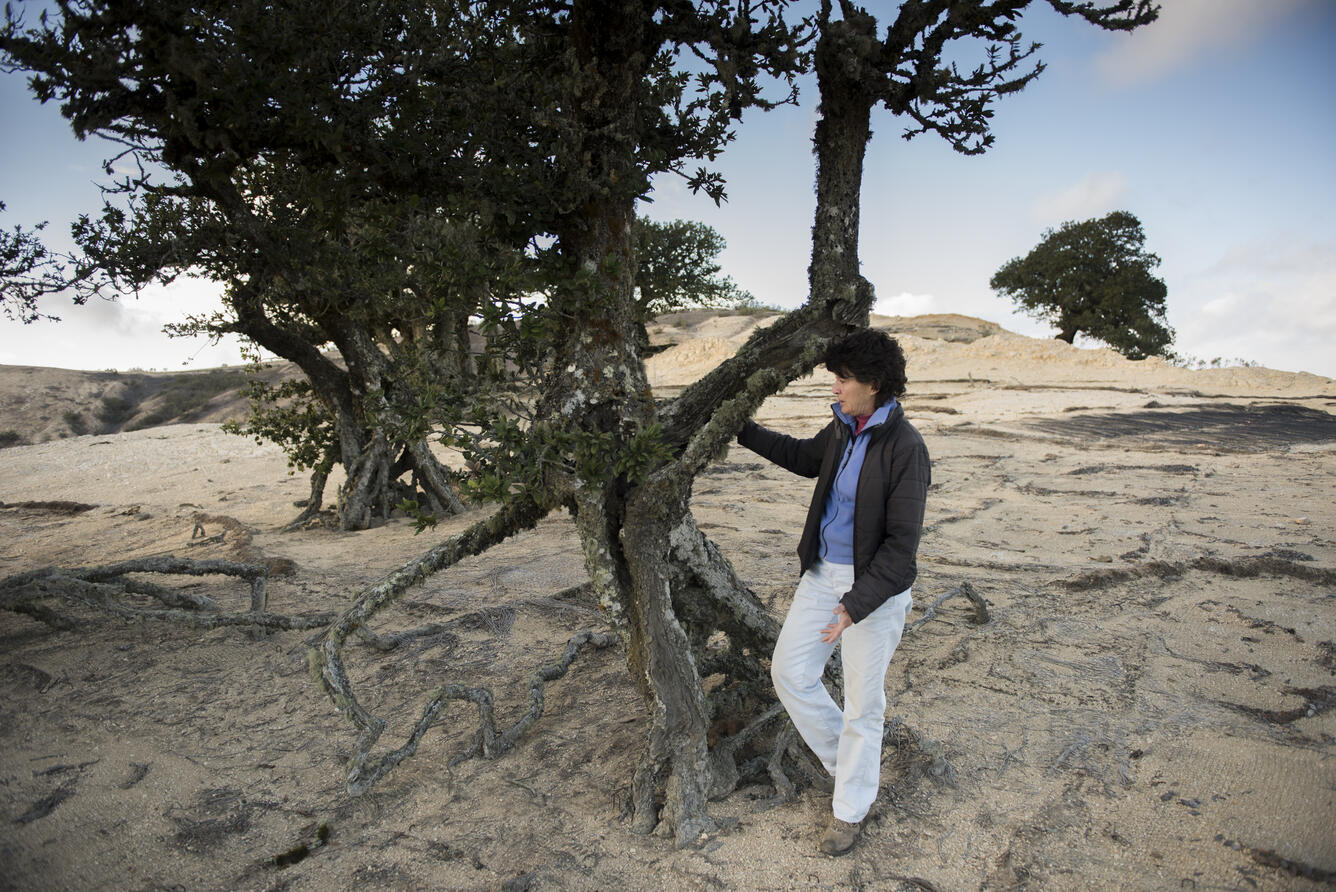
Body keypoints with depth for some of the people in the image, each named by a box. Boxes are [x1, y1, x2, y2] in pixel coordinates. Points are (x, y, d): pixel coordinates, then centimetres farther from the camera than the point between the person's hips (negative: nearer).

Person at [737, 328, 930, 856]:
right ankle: (848, 762, 34)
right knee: (789, 671, 12)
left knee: (862, 703, 8)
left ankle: (851, 808, 29)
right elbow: (805, 458, 23)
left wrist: (854, 605, -27)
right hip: (824, 572, 8)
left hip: (875, 585, -7)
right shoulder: (844, 428, 1)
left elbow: (901, 545, -21)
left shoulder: (905, 449, -22)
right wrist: (743, 431, 23)